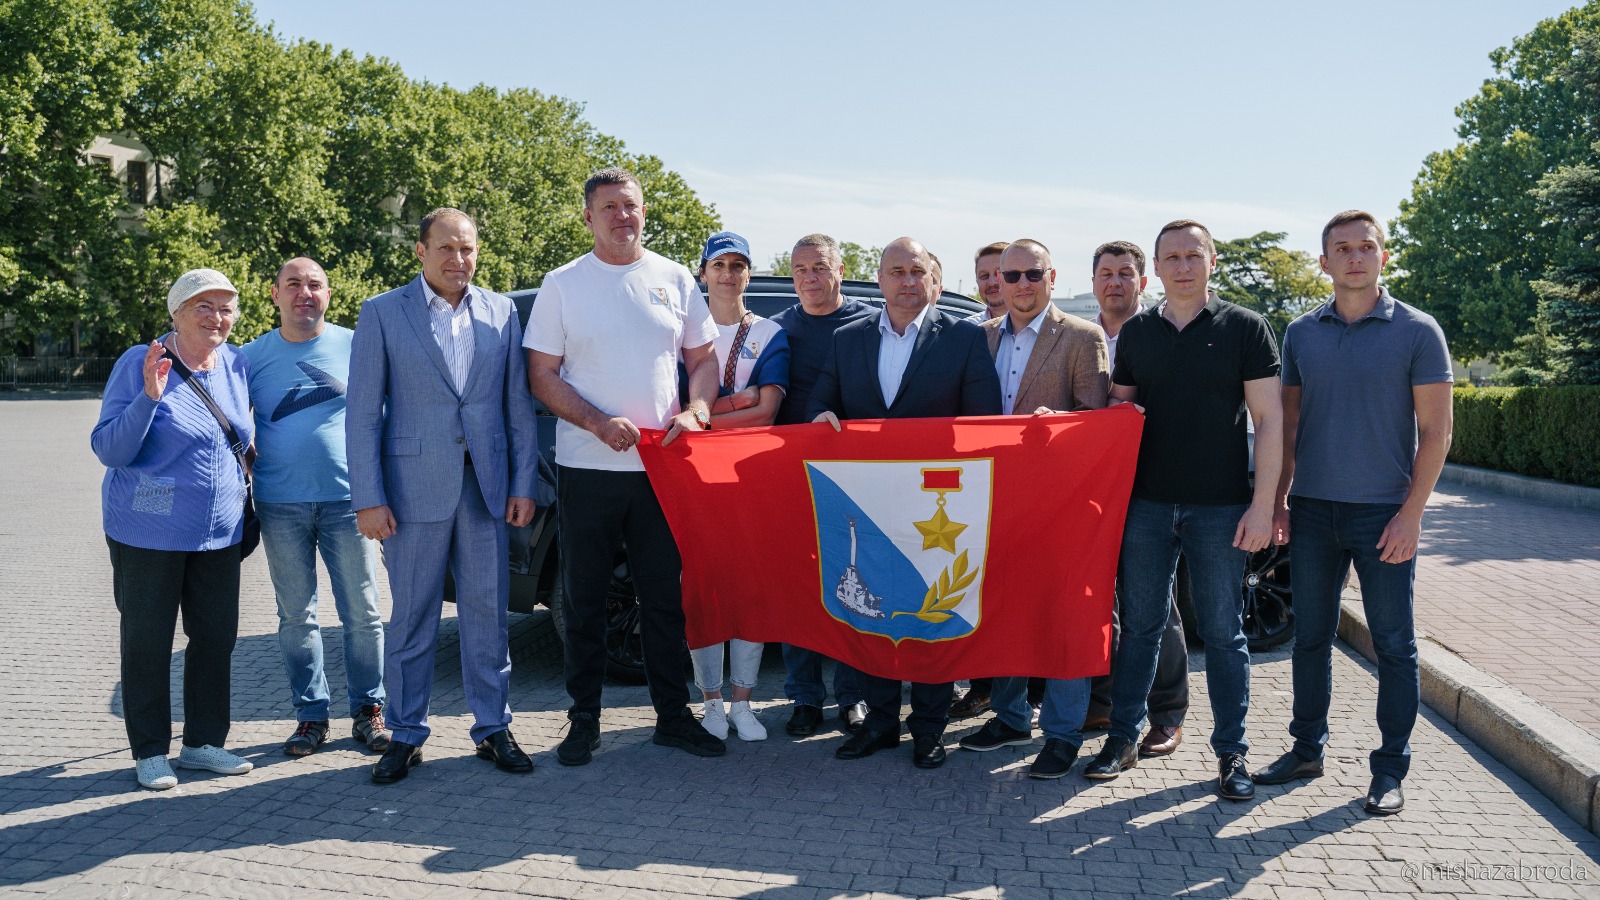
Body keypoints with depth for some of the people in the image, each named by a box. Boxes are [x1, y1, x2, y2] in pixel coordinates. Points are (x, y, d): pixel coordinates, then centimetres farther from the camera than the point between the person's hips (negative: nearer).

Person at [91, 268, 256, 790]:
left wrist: (245, 453, 6)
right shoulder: (139, 364, -10)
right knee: (147, 642, 5)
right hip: (149, 532, -5)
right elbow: (108, 450, -14)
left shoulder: (237, 366, 5)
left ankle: (203, 741, 24)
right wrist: (149, 396, -25)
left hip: (219, 532, 5)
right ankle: (150, 752, 18)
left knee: (216, 637, 9)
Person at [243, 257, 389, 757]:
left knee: (362, 613, 2)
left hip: (346, 500, -1)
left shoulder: (354, 346, 4)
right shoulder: (253, 355, 8)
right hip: (281, 505, 2)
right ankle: (310, 715, 18)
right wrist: (249, 461, -4)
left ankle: (367, 710, 14)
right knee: (296, 616, 7)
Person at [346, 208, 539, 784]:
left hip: (485, 487, 2)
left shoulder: (501, 313, 9)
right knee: (411, 619, 6)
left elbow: (518, 406, 8)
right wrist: (368, 498, -7)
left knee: (488, 613, 8)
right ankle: (406, 736, 20)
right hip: (414, 487, -2)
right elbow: (362, 413, -1)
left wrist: (523, 484, 2)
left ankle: (492, 728, 21)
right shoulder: (381, 313, 2)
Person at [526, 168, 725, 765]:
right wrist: (599, 423, -16)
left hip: (662, 466, 2)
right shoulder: (562, 285, 2)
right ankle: (584, 721, 19)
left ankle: (673, 716, 20)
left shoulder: (674, 279, 8)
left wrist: (696, 411, -9)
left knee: (666, 598, 8)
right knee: (584, 602, 7)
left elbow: (703, 358, 12)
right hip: (587, 468, -1)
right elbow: (542, 376, -1)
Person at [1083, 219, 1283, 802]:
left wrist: (1262, 505, -11)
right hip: (1147, 502, 3)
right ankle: (1124, 738, 20)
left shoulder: (1245, 328, -1)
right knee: (1140, 624, 9)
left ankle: (1231, 752, 17)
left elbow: (1268, 419, -4)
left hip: (1220, 507, -2)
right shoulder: (1136, 333, 8)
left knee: (1223, 632, 6)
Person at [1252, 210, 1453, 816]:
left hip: (1384, 513, -3)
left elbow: (1435, 431, -5)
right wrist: (1279, 499, 5)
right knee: (1310, 637, 11)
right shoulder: (1301, 333, 7)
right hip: (1312, 510, 3)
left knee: (1394, 645, 4)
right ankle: (1307, 749, 24)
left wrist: (1410, 514, -11)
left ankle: (1390, 769, 16)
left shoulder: (1417, 331, -3)